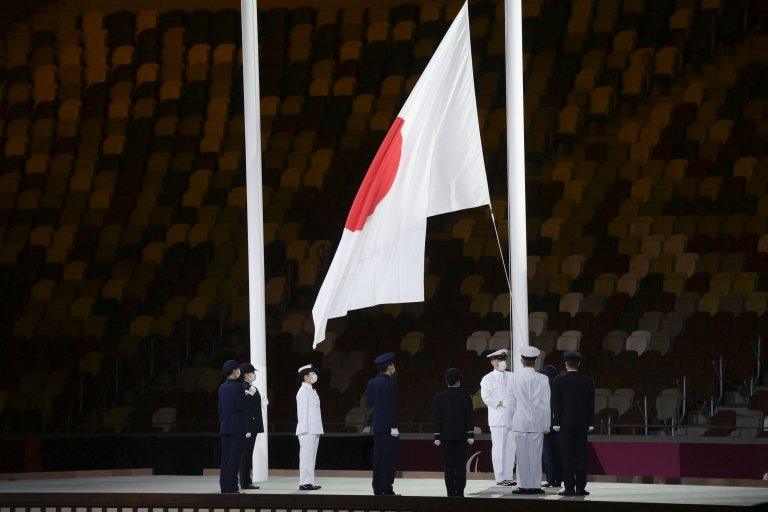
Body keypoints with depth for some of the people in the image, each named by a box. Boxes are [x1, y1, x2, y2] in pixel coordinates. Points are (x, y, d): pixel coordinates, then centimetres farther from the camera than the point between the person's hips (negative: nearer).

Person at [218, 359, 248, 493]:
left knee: (225, 458, 9)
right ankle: (230, 487, -7)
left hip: (225, 427, 7)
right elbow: (242, 406, -15)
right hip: (237, 427, -7)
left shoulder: (222, 388, 11)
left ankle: (224, 487, 10)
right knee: (234, 458, -6)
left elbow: (220, 408, 14)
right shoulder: (237, 387, -12)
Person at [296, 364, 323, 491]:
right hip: (307, 431, -9)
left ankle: (309, 482, 13)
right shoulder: (303, 392, -10)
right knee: (306, 457, -9)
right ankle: (304, 483, -9)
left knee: (311, 457, 10)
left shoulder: (312, 391, 18)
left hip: (314, 430, 9)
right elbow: (302, 412, -14)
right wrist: (305, 429, -18)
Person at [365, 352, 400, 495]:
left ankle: (377, 488, 10)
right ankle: (387, 489, -4)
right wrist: (394, 427, -15)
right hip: (388, 426, -7)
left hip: (376, 426, 7)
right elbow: (392, 406, -16)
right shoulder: (390, 383, -13)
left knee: (378, 457, 9)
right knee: (389, 457, -4)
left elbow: (368, 402, 13)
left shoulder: (372, 383, 9)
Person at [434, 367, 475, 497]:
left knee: (449, 466, 2)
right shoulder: (465, 396, -1)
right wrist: (470, 435, 1)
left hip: (446, 436, 0)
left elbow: (438, 418, -1)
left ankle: (451, 493, 0)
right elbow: (470, 417, -2)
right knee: (461, 465, 2)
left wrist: (437, 436, 2)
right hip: (462, 436, 0)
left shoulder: (440, 397, -1)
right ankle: (460, 492, -2)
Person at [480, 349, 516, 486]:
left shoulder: (511, 377, 14)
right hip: (497, 420, -5)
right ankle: (500, 478, -3)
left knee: (511, 449, 6)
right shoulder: (487, 379, -1)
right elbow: (486, 397, -11)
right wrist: (501, 403, -12)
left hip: (512, 418, 5)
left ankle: (509, 477, 12)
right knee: (499, 448, -5)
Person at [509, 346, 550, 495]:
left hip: (519, 422, 0)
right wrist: (546, 425, 7)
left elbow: (514, 399, 7)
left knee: (521, 455, 4)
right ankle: (535, 485, 5)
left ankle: (523, 485, 4)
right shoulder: (542, 379, -5)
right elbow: (546, 403, -1)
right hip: (537, 423, 0)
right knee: (535, 454, 4)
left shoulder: (514, 377, -5)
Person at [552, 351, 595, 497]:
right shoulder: (587, 381, 3)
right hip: (582, 424, 2)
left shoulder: (559, 381, -5)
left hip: (566, 424, -2)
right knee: (581, 455, 4)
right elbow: (591, 403, 5)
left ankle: (569, 487, -4)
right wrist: (590, 423, 9)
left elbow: (556, 403, -5)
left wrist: (556, 422, 0)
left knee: (567, 456, -1)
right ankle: (580, 487, 3)